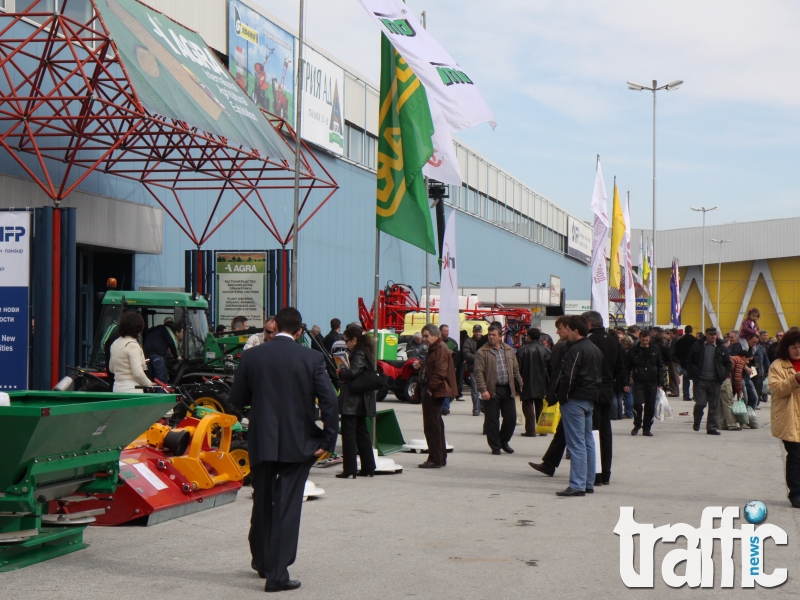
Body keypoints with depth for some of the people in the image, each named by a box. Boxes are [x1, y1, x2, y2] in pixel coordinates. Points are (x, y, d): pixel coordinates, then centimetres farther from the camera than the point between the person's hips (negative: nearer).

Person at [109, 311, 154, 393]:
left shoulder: (115, 343, 13)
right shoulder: (132, 345, -13)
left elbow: (111, 368, 24)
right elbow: (138, 373, -18)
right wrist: (149, 384, -4)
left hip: (117, 387, 8)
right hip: (131, 390, -8)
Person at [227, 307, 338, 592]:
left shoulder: (251, 356, -2)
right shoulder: (312, 358, -6)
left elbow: (236, 400, 3)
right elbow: (329, 401, -11)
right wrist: (327, 441, -4)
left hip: (261, 442, 2)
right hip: (298, 444, -2)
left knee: (262, 503, 19)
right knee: (287, 507, 0)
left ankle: (262, 561, 35)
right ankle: (277, 574, -1)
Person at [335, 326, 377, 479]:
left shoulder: (359, 354, -14)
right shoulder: (365, 353, 15)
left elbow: (353, 372, -27)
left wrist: (340, 373, -9)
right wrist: (344, 374, 0)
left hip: (351, 400, -10)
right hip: (362, 401, 10)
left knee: (348, 433, -5)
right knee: (362, 432, 14)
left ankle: (349, 469, -5)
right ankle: (368, 467, 18)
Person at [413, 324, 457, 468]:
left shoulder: (441, 349, -12)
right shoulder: (434, 349, 22)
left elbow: (440, 372, -23)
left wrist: (431, 389, -22)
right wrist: (421, 391, 20)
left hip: (434, 393, -11)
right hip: (430, 392, 11)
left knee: (432, 426, -10)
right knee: (436, 425, 15)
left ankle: (435, 459, -9)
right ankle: (440, 458, 22)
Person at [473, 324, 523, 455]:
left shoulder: (509, 351, 12)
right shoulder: (483, 352, -3)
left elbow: (516, 370, 16)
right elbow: (478, 372, -9)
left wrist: (519, 386, 10)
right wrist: (483, 390, -18)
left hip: (508, 390, 4)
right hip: (492, 391, -4)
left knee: (511, 418, 6)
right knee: (492, 420, 0)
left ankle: (503, 441, 26)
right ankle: (495, 446, 11)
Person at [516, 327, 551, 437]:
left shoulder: (522, 350, -9)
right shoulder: (546, 351, 1)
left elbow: (518, 369, -9)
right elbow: (550, 369, 4)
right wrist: (549, 384, 12)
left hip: (527, 384, -4)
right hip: (542, 385, 4)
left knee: (528, 407, 0)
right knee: (540, 407, 14)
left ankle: (530, 431, -5)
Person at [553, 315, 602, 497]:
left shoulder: (575, 350, -15)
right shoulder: (595, 350, 16)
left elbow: (568, 377, -20)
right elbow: (599, 376, 19)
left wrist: (562, 398, -10)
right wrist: (593, 396, 18)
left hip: (575, 400, -9)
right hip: (590, 400, 9)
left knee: (576, 443, -10)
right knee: (588, 442, 12)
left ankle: (577, 485, -11)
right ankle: (588, 483, 16)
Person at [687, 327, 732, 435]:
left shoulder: (722, 348, 8)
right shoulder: (698, 346, 3)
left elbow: (728, 364, 14)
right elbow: (689, 361, 7)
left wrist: (723, 376, 2)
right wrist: (694, 374, -3)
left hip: (715, 381, 2)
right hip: (700, 380, -2)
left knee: (713, 406, 4)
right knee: (700, 403, -8)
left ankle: (712, 427, 10)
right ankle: (696, 422, 16)